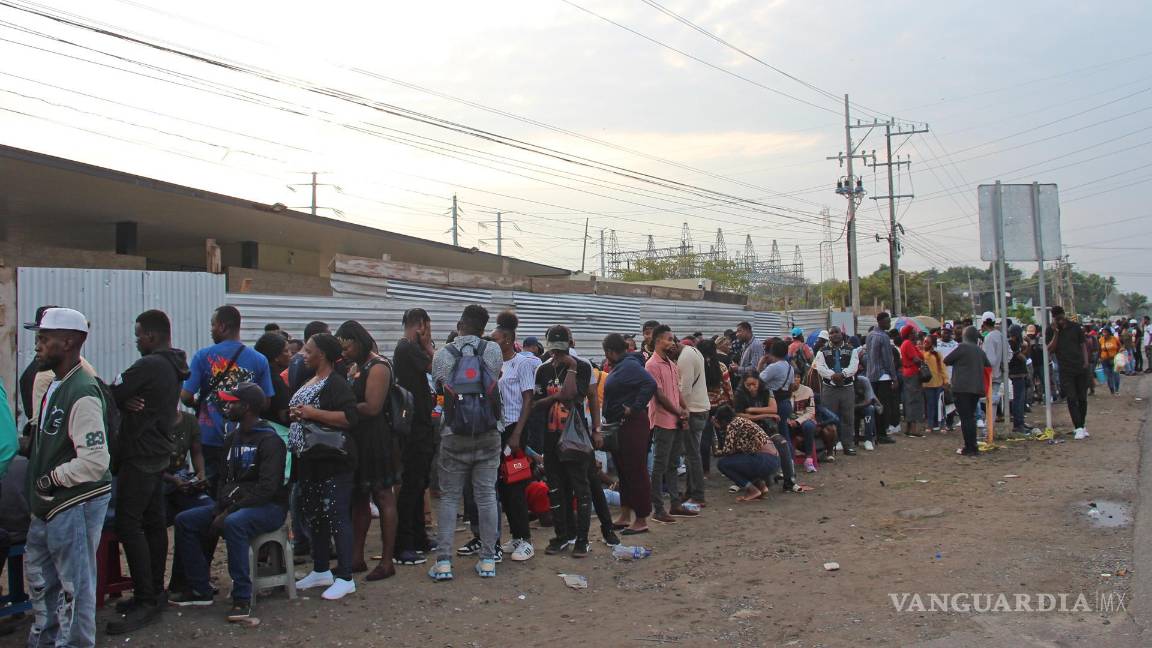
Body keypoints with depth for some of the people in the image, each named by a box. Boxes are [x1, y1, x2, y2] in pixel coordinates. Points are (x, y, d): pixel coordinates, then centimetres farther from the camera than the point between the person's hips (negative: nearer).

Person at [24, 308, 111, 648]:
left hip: (76, 504, -11)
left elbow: (95, 461, -27)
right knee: (38, 574, 25)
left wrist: (52, 479, -17)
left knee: (74, 586, 3)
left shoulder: (82, 393, -23)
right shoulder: (55, 385, 9)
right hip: (50, 505, 11)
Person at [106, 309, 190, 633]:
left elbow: (111, 395, -17)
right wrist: (127, 402, -8)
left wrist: (123, 400, 4)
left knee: (128, 525, -8)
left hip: (140, 456, -10)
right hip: (159, 452, 10)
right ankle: (155, 592, 20)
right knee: (153, 522, 13)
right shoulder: (174, 367, 13)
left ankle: (146, 602, -8)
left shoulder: (149, 365, -18)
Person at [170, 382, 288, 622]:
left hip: (269, 506, -9)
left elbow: (267, 488, -22)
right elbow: (224, 479, 17)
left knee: (233, 524, -37)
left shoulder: (269, 440, -14)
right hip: (232, 505, 9)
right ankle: (200, 590, 4)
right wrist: (219, 509, -2)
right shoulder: (232, 439, 13)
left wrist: (229, 513, -23)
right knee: (184, 521, -3)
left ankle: (242, 599, -29)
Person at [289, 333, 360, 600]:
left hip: (332, 463, -10)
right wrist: (295, 414, 9)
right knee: (313, 516, 16)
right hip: (309, 462, 10)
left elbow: (351, 417, -24)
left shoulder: (336, 383, -13)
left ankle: (345, 578, 1)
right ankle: (320, 571, 29)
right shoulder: (309, 382, 17)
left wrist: (313, 413, -23)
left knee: (336, 517, -6)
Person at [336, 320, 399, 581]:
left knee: (382, 497, -2)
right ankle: (356, 557, 22)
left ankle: (387, 561, 4)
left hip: (375, 440, -9)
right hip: (356, 440, 9)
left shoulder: (378, 367, -11)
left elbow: (372, 407, -20)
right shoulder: (354, 367, 16)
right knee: (358, 498, 13)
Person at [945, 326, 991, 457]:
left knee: (965, 418, -4)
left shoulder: (962, 347, -9)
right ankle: (972, 447, 20)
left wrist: (957, 361, 14)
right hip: (977, 388, 7)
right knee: (971, 417, 16)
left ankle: (970, 448, -5)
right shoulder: (980, 351, 12)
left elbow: (946, 361, -4)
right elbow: (988, 366, 22)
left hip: (962, 388, -7)